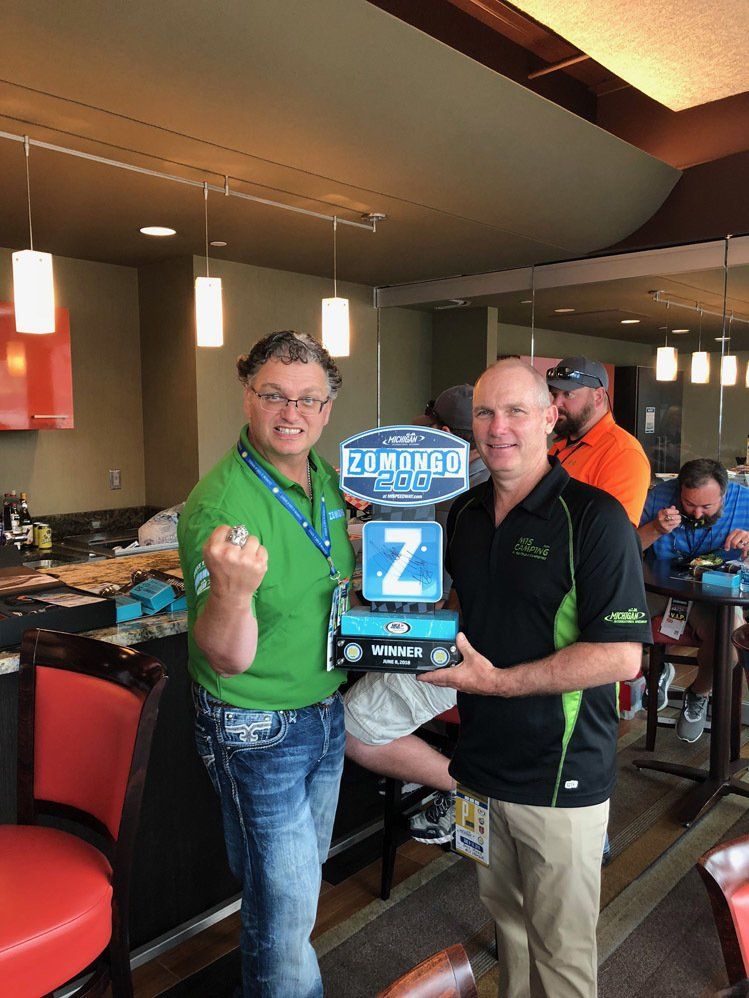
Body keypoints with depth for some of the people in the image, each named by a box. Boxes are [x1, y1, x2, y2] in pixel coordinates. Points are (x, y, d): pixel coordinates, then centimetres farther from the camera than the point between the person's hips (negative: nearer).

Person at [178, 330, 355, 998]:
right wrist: (232, 591, -47)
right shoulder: (220, 503, -25)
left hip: (326, 712, 8)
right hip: (258, 733, -8)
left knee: (303, 879, 27)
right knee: (283, 907, 8)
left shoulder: (331, 481, -1)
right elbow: (227, 658, -27)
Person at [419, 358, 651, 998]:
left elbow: (621, 656, -21)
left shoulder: (593, 517, -17)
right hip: (481, 762, 6)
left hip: (562, 777, -5)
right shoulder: (463, 513, 3)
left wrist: (497, 681, -23)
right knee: (505, 916, 25)